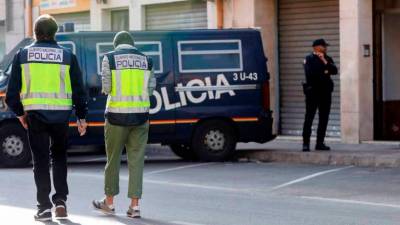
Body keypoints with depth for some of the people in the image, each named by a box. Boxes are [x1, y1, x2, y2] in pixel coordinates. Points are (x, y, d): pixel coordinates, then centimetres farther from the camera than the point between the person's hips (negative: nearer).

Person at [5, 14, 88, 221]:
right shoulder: (67, 56, 3)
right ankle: (60, 200, 9)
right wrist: (81, 117, 11)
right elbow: (78, 90, 3)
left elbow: (12, 91, 4)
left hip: (35, 114, 0)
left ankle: (44, 207, 4)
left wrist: (19, 112, 18)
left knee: (40, 160, 6)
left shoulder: (22, 55, 3)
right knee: (59, 157, 18)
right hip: (61, 115, 1)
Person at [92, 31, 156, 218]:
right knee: (136, 159, 4)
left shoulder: (110, 58, -1)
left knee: (113, 158, 10)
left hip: (117, 114, -2)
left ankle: (109, 202, 20)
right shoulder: (145, 59, 8)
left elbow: (106, 88, -6)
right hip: (140, 115, 2)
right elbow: (150, 89, 4)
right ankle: (134, 205, 1)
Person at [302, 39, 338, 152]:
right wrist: (324, 73, -5)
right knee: (309, 118, -5)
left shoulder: (327, 59, 14)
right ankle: (306, 143, -2)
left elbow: (334, 71, -2)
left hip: (325, 92, 5)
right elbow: (310, 73, -17)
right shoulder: (309, 59, -2)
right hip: (313, 91, -5)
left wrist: (324, 61, -11)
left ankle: (320, 143, 10)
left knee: (324, 118, 4)